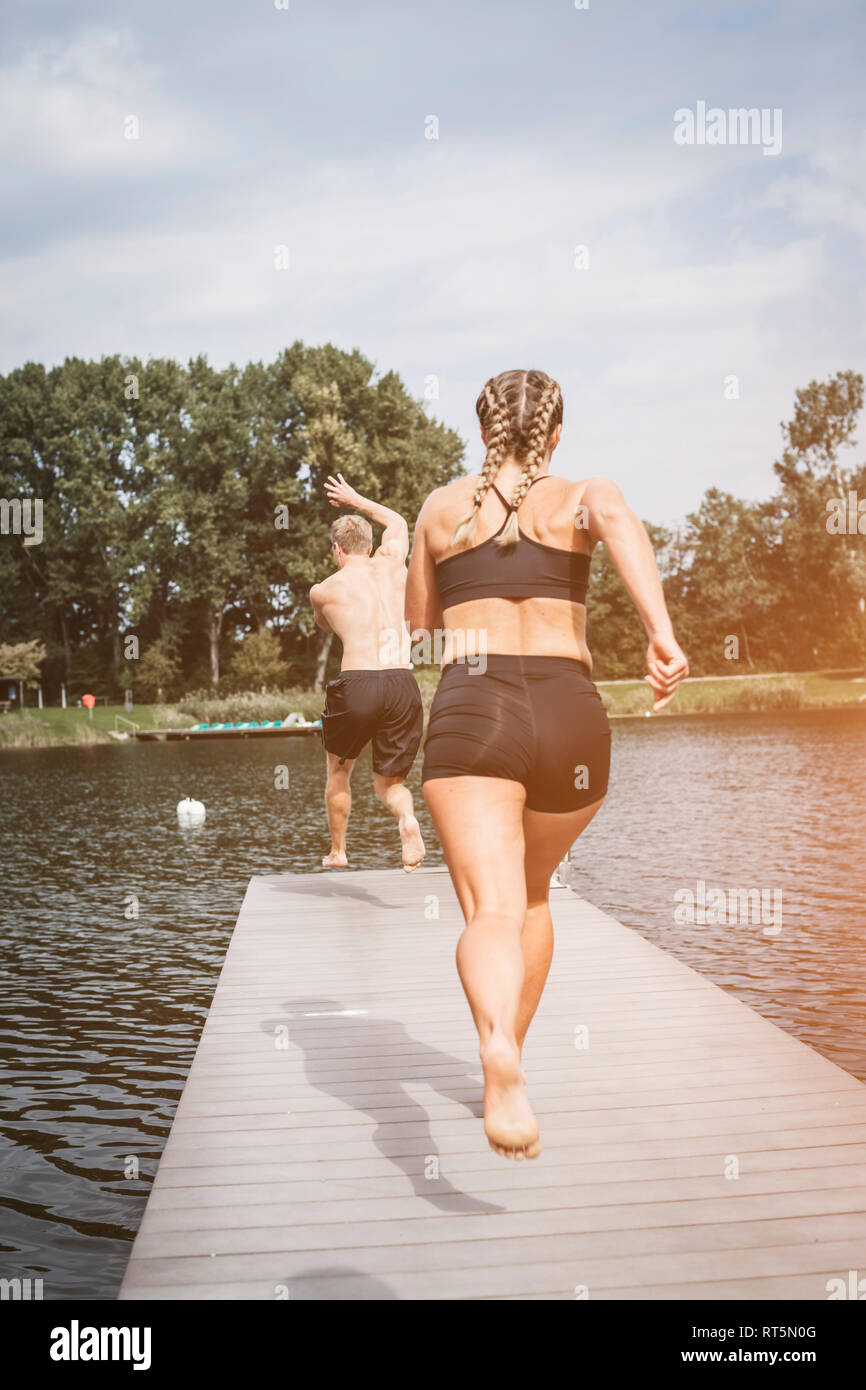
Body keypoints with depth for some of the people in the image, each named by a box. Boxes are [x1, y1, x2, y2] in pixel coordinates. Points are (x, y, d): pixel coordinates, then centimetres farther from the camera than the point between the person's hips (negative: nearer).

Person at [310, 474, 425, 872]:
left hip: (356, 685, -2)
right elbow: (398, 521, 37)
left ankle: (337, 851, 36)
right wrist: (355, 499, 49)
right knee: (389, 782, 16)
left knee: (339, 770, 26)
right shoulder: (391, 563, 14)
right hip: (403, 685, 2)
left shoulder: (322, 590, 8)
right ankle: (407, 818, -17)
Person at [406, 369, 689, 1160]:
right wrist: (662, 631, -26)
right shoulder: (580, 498, 12)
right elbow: (619, 520, -14)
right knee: (533, 890, 25)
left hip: (471, 711, -1)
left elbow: (419, 622, 25)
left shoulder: (442, 508, 16)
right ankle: (510, 1058, 30)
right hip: (572, 716, 1)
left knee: (493, 908, -14)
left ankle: (498, 1048, -44)